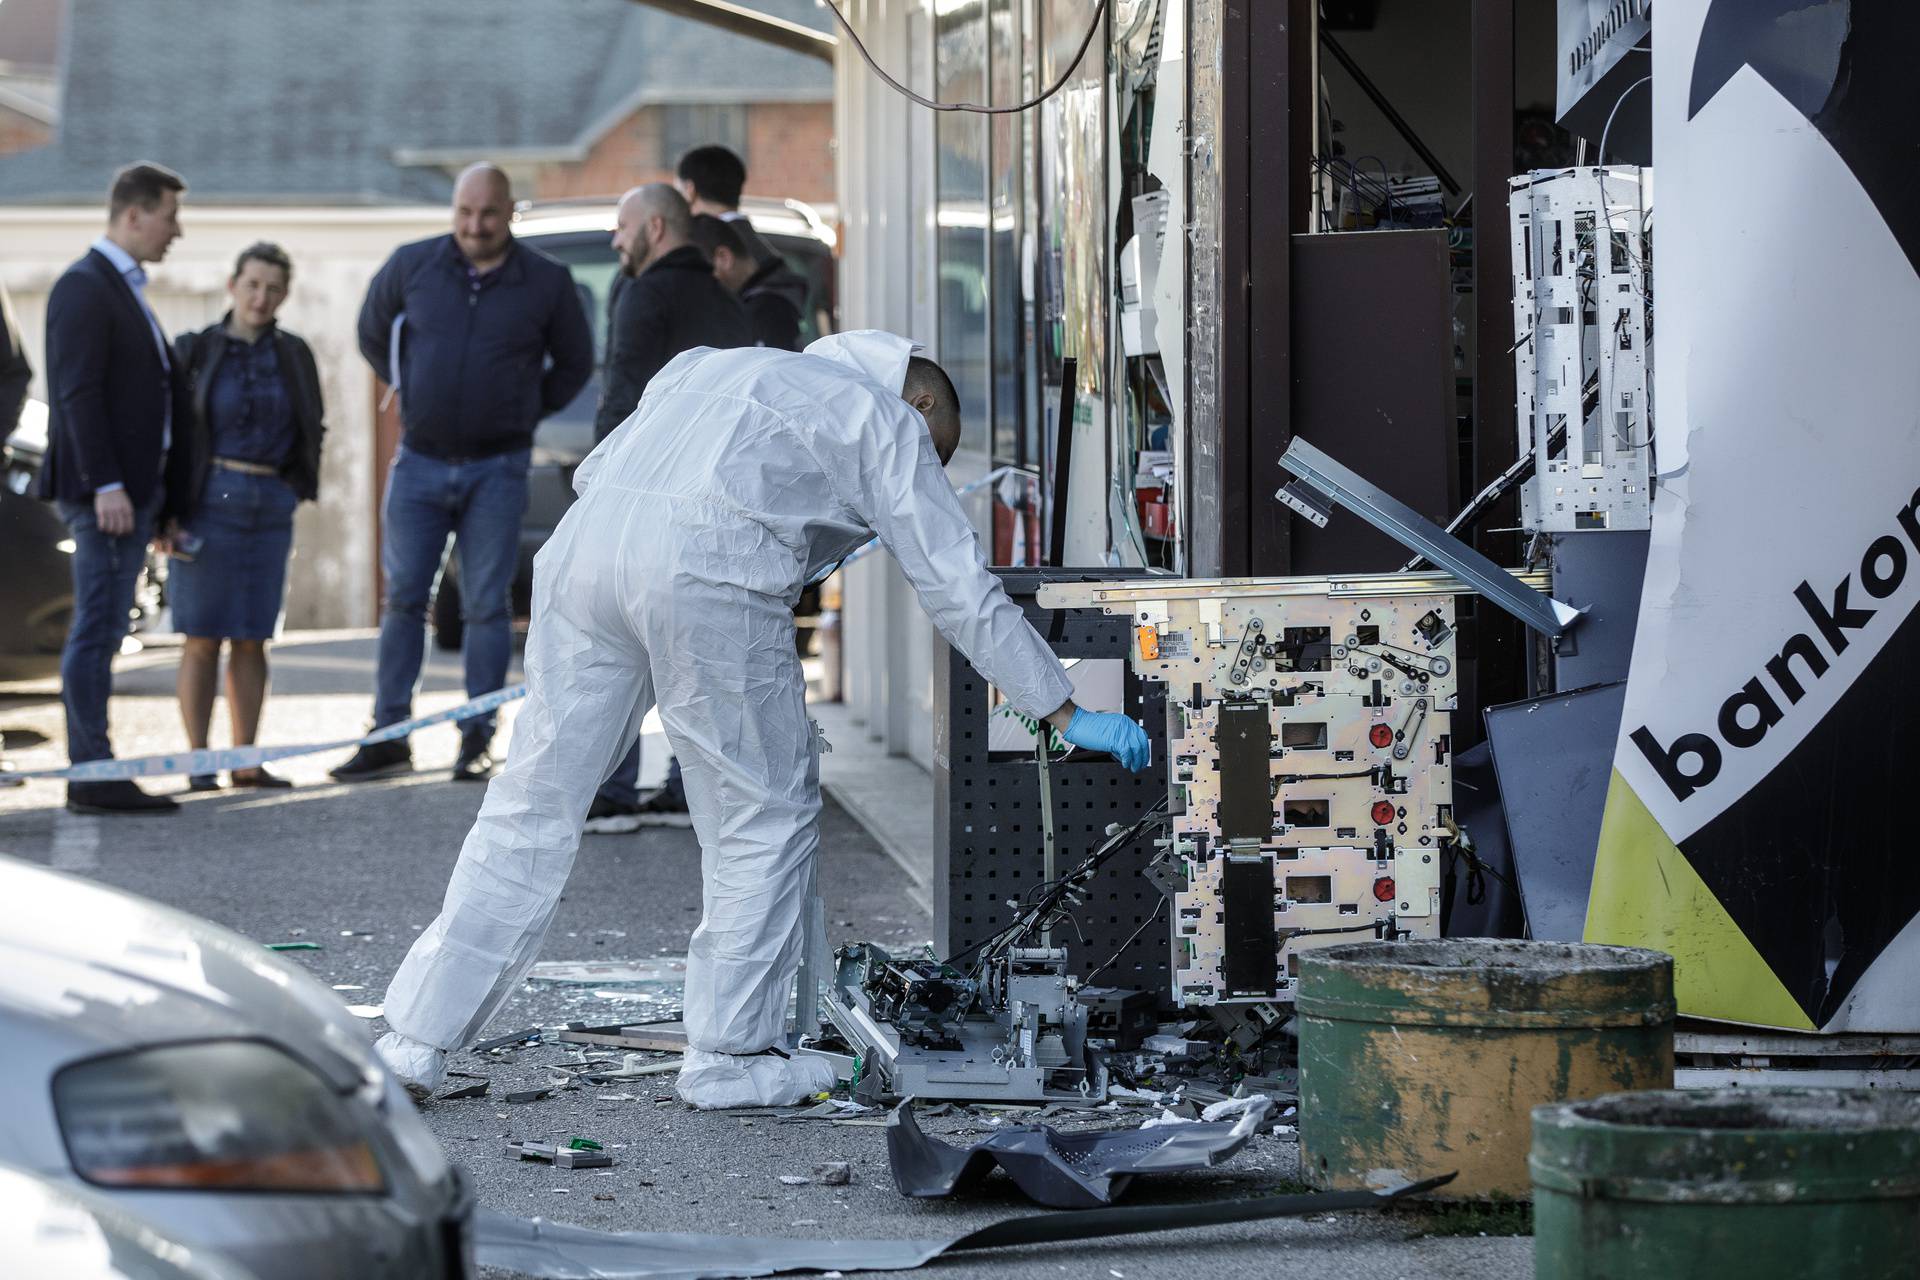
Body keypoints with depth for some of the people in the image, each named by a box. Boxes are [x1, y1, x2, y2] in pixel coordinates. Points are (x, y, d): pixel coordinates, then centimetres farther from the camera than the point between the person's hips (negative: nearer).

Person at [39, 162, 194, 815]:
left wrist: (159, 494, 20)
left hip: (136, 488, 10)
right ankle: (92, 775, -9)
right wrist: (106, 486, -23)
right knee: (97, 630, -9)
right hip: (106, 490, -10)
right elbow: (78, 393, -18)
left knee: (99, 632, 9)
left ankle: (94, 774, 10)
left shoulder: (125, 289, 21)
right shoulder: (84, 287, -10)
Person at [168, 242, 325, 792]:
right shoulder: (196, 351, -1)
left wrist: (298, 487, 9)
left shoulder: (292, 355, 8)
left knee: (252, 638, 5)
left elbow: (311, 431, 20)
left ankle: (246, 762, 9)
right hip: (210, 499, -3)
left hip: (271, 505, 3)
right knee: (203, 637, -4)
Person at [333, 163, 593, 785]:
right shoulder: (412, 266, 1)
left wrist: (523, 412, 7)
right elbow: (373, 334, 19)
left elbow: (574, 364, 13)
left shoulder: (547, 283, -2)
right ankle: (388, 737, 6)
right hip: (420, 461, 2)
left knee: (486, 606, 0)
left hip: (496, 469, -1)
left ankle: (478, 740, 6)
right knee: (402, 599, 1)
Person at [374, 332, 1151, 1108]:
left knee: (533, 805, 10)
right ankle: (729, 1057, 13)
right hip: (709, 569, -6)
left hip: (583, 542, 6)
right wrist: (1068, 717, 20)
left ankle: (414, 1039, 9)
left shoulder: (710, 370, 38)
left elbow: (595, 469, 30)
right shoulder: (887, 418, 20)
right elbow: (962, 592, 16)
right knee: (767, 811, 10)